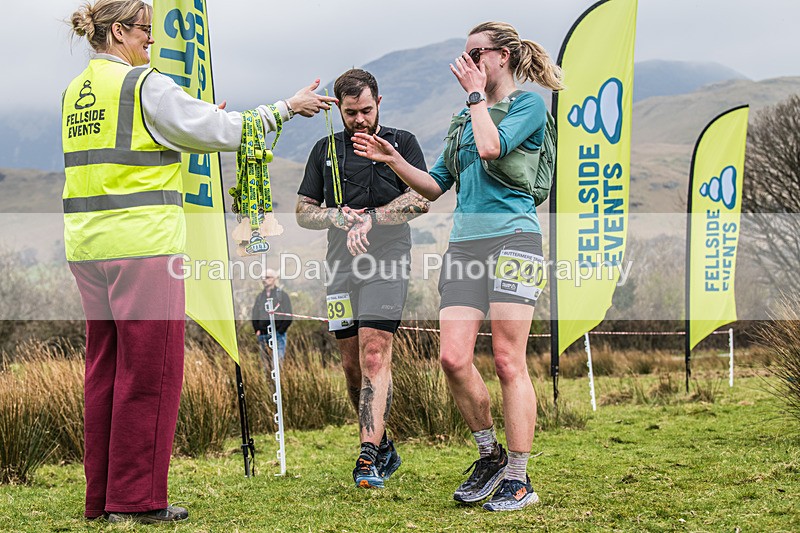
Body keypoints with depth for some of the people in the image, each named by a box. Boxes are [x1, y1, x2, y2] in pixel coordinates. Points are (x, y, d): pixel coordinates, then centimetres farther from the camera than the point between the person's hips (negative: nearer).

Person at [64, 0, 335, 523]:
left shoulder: (76, 91, 15)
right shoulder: (144, 85, -10)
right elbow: (219, 130, -8)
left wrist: (202, 124, 27)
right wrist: (287, 108, 0)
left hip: (88, 244, 8)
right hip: (142, 243, -8)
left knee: (106, 367, 12)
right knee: (150, 370, -1)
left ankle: (102, 496, 16)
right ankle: (136, 498, 2)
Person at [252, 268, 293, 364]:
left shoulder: (283, 295, 2)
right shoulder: (260, 296, 16)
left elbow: (288, 317, -2)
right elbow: (254, 316, 19)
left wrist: (279, 331, -10)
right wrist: (257, 330, 4)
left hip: (278, 335, -4)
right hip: (262, 336, 4)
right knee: (266, 363, 2)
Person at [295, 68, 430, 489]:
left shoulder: (401, 143, 4)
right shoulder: (325, 150, 14)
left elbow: (420, 199, -8)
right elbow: (303, 212, 15)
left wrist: (370, 218, -18)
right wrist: (338, 217, -5)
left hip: (386, 263, -4)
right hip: (341, 265, 5)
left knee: (374, 354, -16)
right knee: (352, 363, 7)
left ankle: (369, 458, -20)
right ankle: (384, 447, 23)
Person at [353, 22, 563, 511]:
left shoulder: (530, 105, 2)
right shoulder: (465, 116, 23)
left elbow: (492, 146, -17)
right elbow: (436, 186, 25)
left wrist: (477, 94, -4)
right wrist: (393, 160, 12)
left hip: (512, 238, -6)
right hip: (465, 244, 6)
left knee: (508, 361, -7)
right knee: (454, 358, -6)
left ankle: (519, 479, 0)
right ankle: (491, 455, 13)